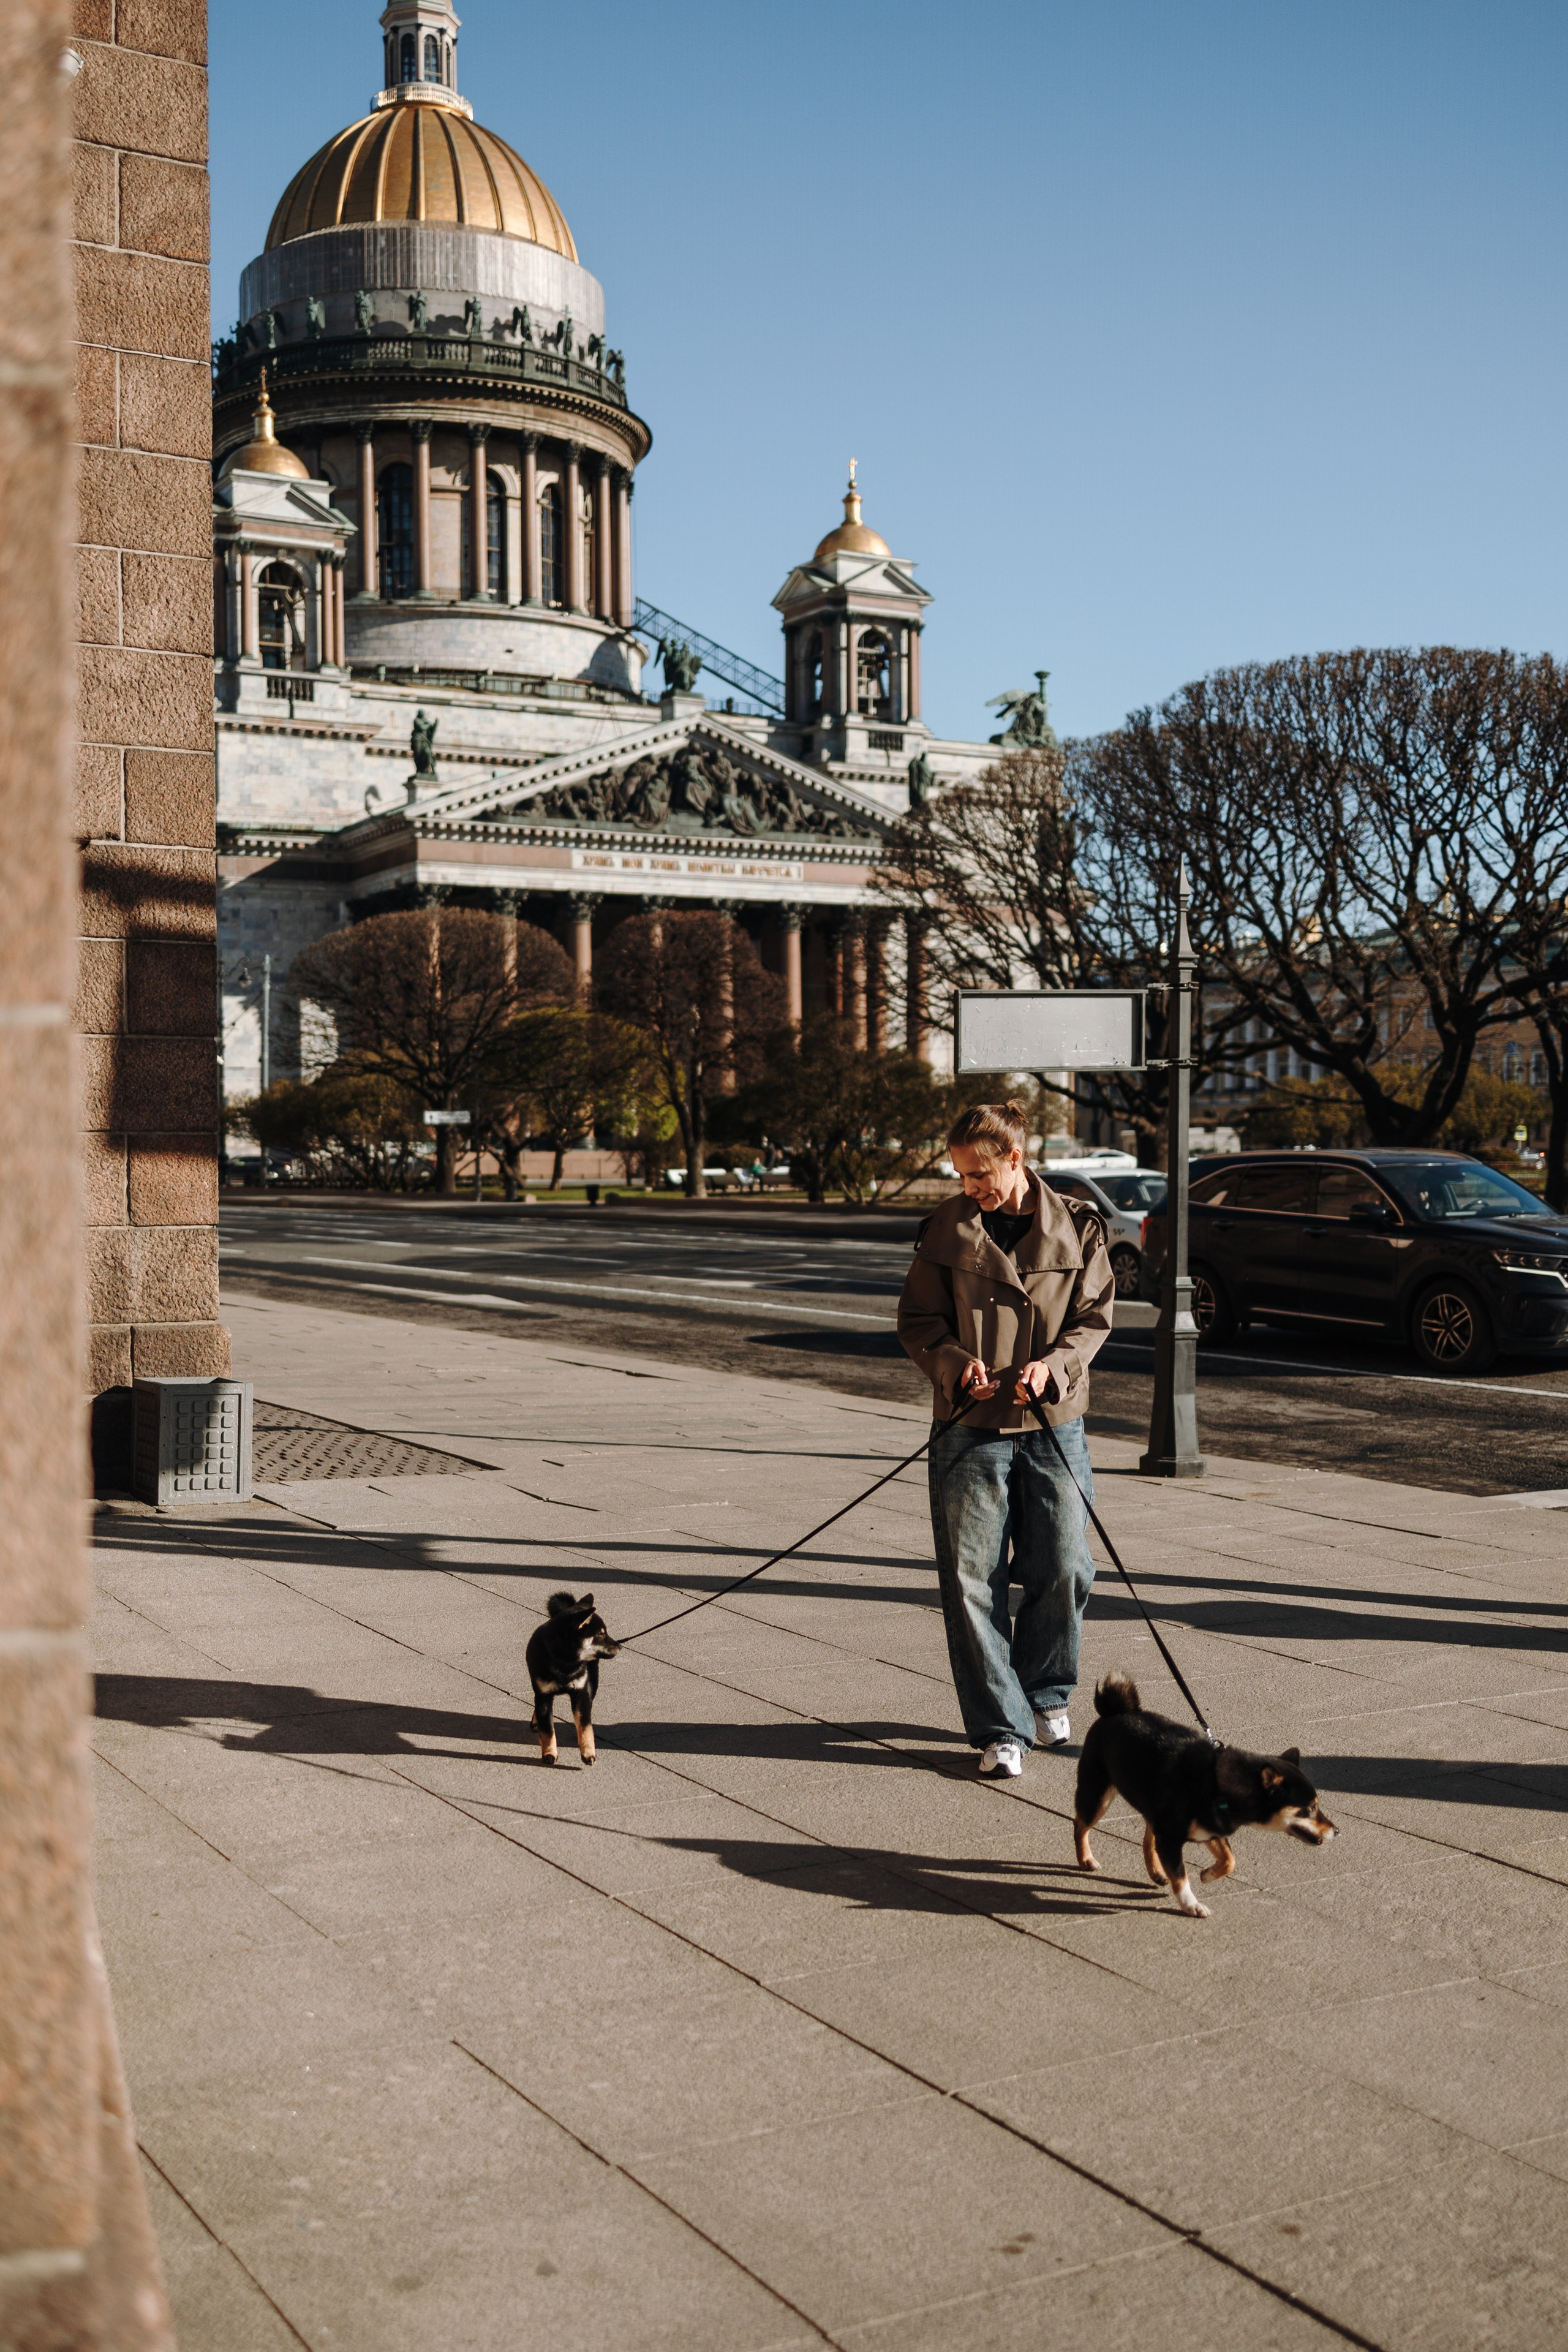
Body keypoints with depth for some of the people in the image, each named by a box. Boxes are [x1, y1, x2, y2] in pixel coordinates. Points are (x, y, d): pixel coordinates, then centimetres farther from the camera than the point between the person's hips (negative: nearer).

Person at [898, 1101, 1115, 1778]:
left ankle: (1047, 1692, 28)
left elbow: (1094, 1315, 5)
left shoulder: (1077, 1228, 3)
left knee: (1064, 1569, 1)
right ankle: (1000, 1729, 6)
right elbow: (918, 1320, 5)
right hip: (971, 1425, 0)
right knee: (973, 1580, -3)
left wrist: (1053, 1364, -13)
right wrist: (955, 1362, -14)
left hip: (1053, 1425, 1)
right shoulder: (949, 1228, 2)